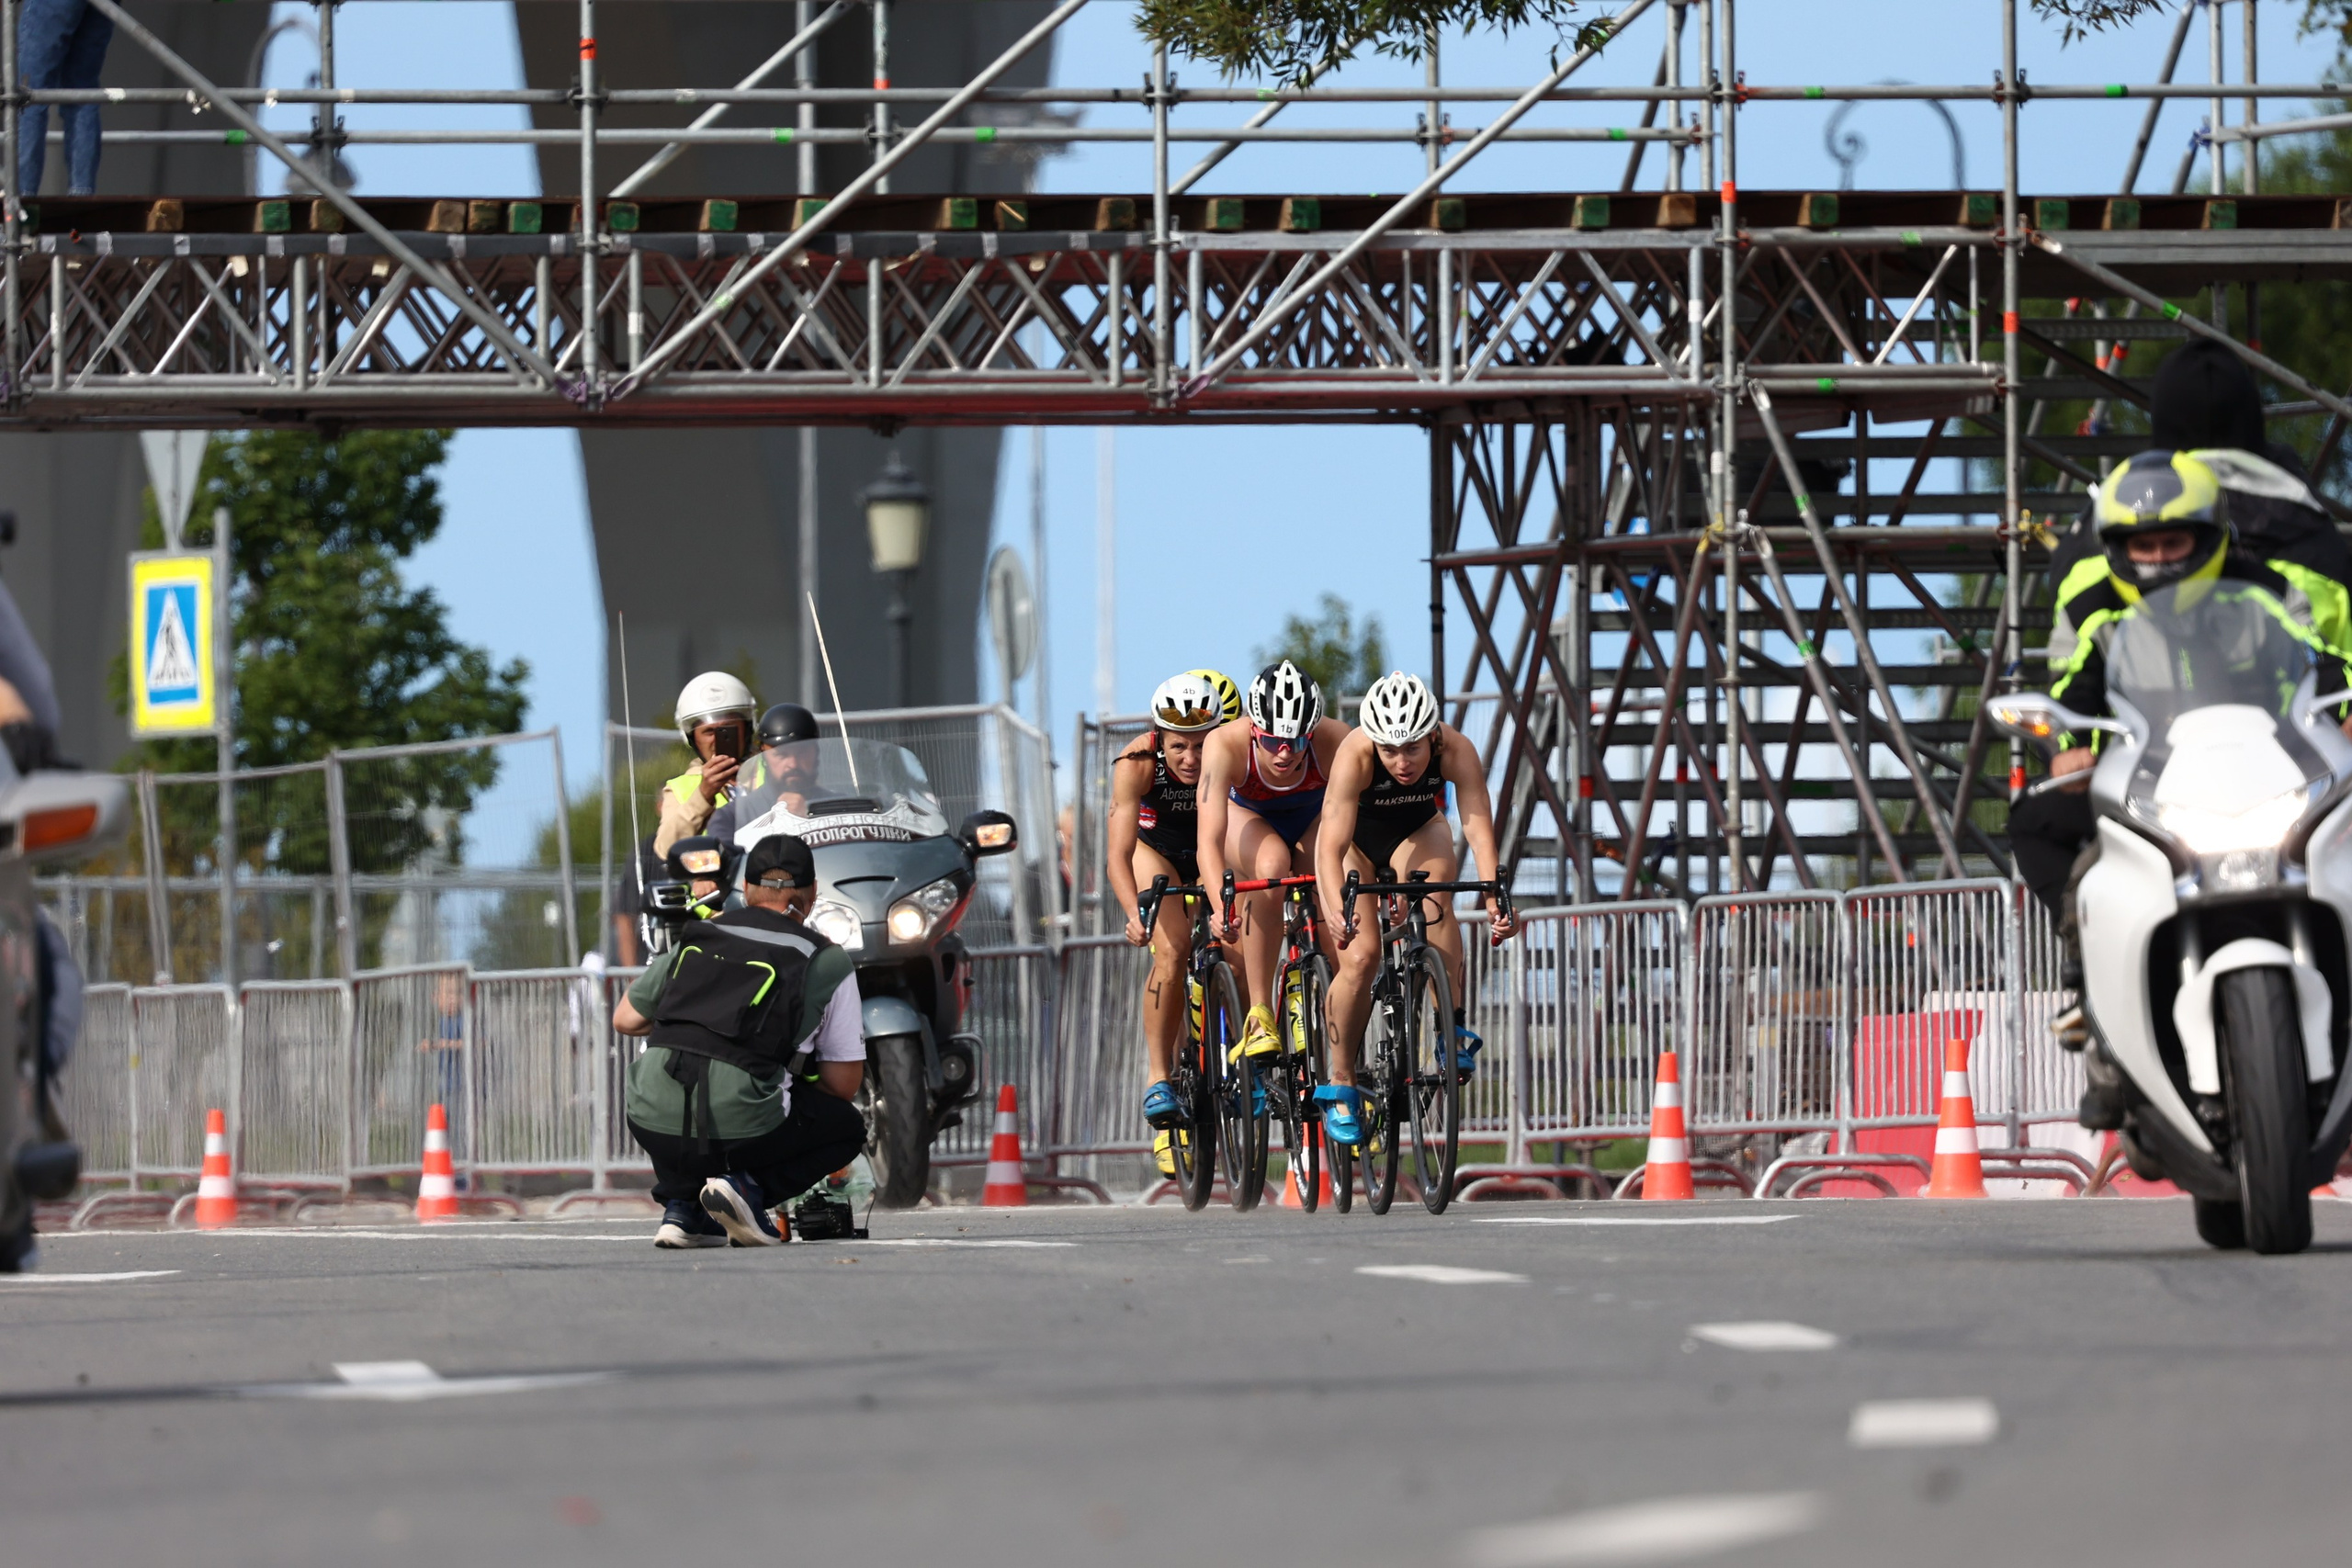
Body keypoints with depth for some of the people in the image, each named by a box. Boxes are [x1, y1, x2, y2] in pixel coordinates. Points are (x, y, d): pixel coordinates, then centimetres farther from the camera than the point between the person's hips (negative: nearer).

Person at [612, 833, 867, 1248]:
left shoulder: (694, 939, 17)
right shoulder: (828, 963, 7)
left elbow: (625, 1019, 26)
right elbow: (843, 1085, 9)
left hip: (655, 1125, 3)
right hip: (741, 1128, -3)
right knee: (847, 1127, 24)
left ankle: (682, 1204, 16)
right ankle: (748, 1186, -1)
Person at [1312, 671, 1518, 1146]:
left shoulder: (1456, 751, -31)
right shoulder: (1355, 755, -36)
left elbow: (1479, 830, -37)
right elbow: (1332, 847, -42)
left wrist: (1494, 901, -52)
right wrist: (1337, 908, -58)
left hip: (1417, 833, 2)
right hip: (1356, 841, -1)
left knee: (1435, 891, -32)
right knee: (1361, 953, -19)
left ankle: (1452, 1026, -24)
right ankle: (1340, 1082, -4)